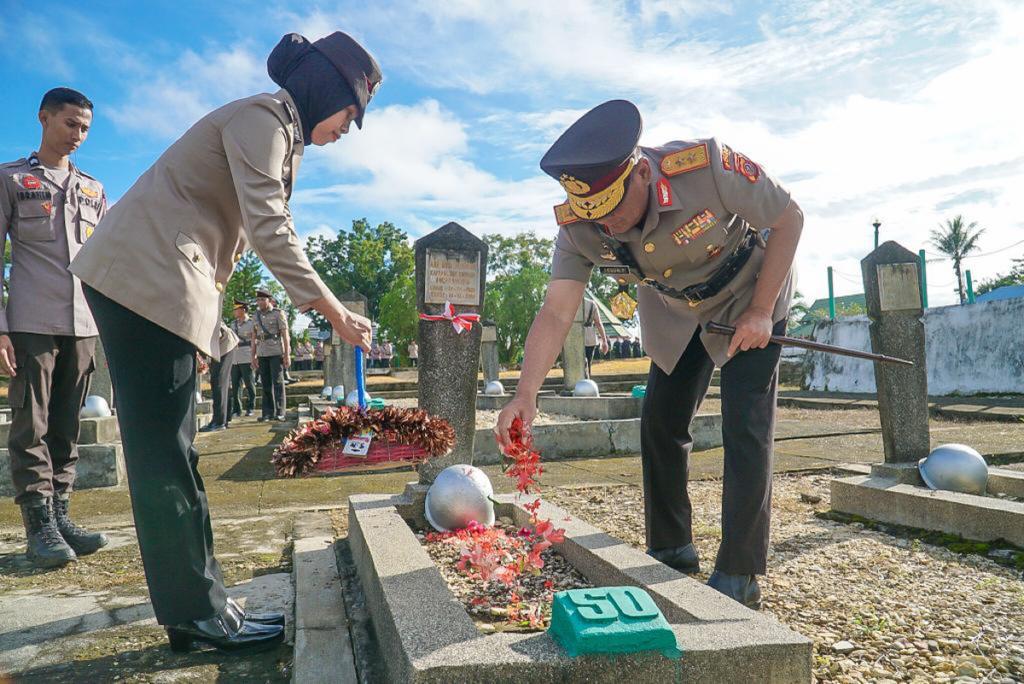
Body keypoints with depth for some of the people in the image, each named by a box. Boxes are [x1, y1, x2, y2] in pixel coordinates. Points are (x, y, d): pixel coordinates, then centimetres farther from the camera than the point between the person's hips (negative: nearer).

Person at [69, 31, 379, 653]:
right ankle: (199, 611, 1)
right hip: (145, 277, -10)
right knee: (166, 454, -7)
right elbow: (270, 231, -20)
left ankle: (196, 605, 16)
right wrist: (337, 314, -19)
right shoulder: (262, 117, -9)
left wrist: (207, 315, 20)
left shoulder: (283, 134, 22)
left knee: (170, 452, 9)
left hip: (166, 286, 10)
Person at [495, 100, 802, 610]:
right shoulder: (578, 228, -25)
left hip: (749, 302, -4)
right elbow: (555, 314, -27)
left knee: (745, 430, -11)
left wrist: (761, 311, -21)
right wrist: (526, 394, -41)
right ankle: (671, 552, 21)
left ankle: (740, 575, 0)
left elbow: (789, 219, -21)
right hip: (677, 315, 4)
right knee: (660, 425, 3)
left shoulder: (708, 166, -36)